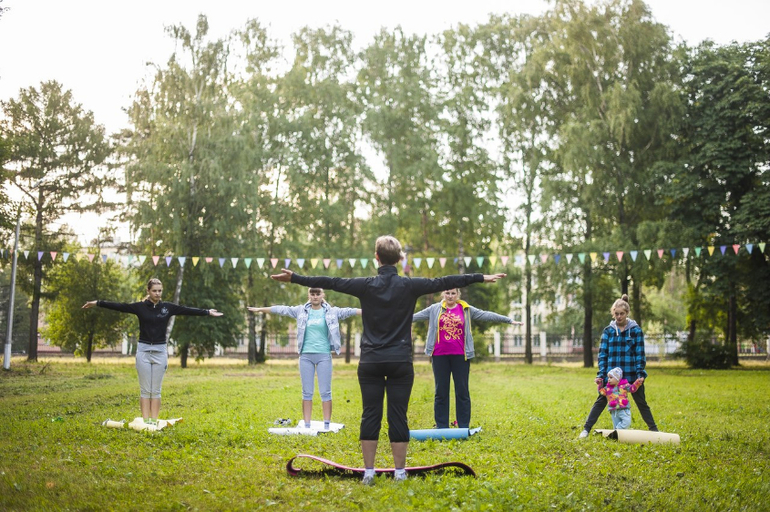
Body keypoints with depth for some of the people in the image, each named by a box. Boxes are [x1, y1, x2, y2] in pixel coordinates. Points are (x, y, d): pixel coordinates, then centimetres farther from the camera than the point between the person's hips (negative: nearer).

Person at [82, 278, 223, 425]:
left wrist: (207, 312, 1)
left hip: (160, 351, 1)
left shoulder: (168, 307, 3)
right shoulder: (140, 307, -1)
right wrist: (98, 303, -13)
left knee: (156, 390, 6)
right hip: (143, 350, -1)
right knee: (145, 389, 3)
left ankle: (154, 422, 10)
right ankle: (145, 421, 8)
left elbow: (187, 310, 2)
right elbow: (119, 306, -6)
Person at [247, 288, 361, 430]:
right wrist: (260, 309, 13)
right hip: (306, 355, 2)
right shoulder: (301, 310, 6)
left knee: (325, 392, 0)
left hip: (324, 355, -2)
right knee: (307, 392, 6)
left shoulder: (331, 311, 2)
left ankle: (326, 425, 6)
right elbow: (282, 309, 9)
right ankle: (306, 425, 11)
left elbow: (348, 311, -7)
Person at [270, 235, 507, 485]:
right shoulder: (410, 286, -4)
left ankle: (368, 472, 9)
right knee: (398, 417, 4)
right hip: (400, 362, 0)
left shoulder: (366, 285, -4)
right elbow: (444, 282, 1)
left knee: (370, 416, 6)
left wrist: (294, 277, 8)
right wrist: (481, 278, 9)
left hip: (370, 362, 1)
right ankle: (400, 473, 9)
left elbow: (330, 282, 0)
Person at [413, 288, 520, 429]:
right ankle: (441, 427, 11)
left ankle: (464, 427, 9)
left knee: (462, 391, 2)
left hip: (460, 355, 0)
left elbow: (486, 315, 6)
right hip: (439, 355, 1)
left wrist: (509, 320, 3)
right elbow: (417, 316, 9)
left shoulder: (466, 310, 7)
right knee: (441, 392, 4)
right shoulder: (434, 309, 8)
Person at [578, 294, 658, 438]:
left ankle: (654, 430, 24)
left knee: (641, 402, 10)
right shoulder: (608, 331, 3)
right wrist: (601, 375, -5)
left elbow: (640, 354, -1)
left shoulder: (636, 330, -1)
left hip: (632, 375, -1)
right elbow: (602, 354, 3)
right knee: (601, 401, 3)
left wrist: (640, 374, -9)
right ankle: (586, 429, 6)